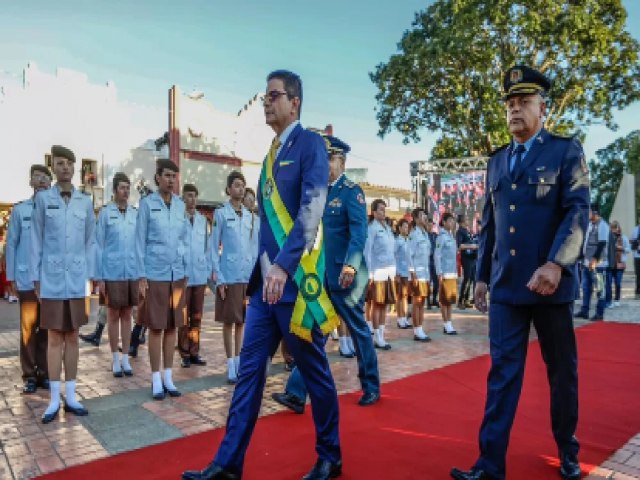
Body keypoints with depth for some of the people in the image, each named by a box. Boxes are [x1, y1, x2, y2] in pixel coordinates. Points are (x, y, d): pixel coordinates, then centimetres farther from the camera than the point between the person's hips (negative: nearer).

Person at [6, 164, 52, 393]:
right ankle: (29, 376, 14)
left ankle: (44, 373, 18)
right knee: (28, 327, 4)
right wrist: (11, 277, 1)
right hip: (27, 279, -1)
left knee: (47, 328, 8)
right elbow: (11, 244, 5)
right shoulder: (19, 209, 3)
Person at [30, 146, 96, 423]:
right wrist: (36, 278, -1)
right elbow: (36, 241, 2)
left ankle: (70, 397, 19)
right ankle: (54, 400, 15)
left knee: (73, 337, 9)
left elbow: (90, 241, 7)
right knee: (55, 338, 4)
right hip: (52, 279, -1)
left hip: (78, 280, 2)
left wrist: (91, 276, 3)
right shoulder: (43, 198, 1)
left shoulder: (85, 201, 5)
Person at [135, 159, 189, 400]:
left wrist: (187, 272, 8)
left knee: (172, 327, 10)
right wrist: (141, 276, -7)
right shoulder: (147, 203, -3)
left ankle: (168, 377, 22)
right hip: (155, 274, -4)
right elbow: (140, 241, -4)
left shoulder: (180, 204, 8)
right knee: (156, 328, 4)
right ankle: (156, 380, 17)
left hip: (177, 274, 4)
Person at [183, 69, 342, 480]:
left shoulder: (310, 143, -6)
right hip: (265, 278, 8)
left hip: (296, 278, -7)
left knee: (315, 370, 6)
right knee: (250, 368, 9)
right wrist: (264, 268, 17)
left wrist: (284, 265, -28)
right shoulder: (273, 151, 17)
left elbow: (311, 210, -19)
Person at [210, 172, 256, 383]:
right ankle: (230, 365, 14)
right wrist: (218, 278, -9)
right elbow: (214, 248, -3)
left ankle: (239, 361, 23)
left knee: (242, 320, 11)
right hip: (229, 276, -4)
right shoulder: (221, 213, -2)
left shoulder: (249, 216, 11)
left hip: (248, 276, 4)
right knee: (229, 321, 3)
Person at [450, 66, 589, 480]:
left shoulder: (567, 151, 0)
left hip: (551, 284, -3)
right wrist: (482, 275, 12)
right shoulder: (497, 161, 13)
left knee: (562, 371, 12)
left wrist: (556, 264, -25)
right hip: (506, 286, 3)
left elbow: (578, 211, -11)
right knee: (502, 373, 3)